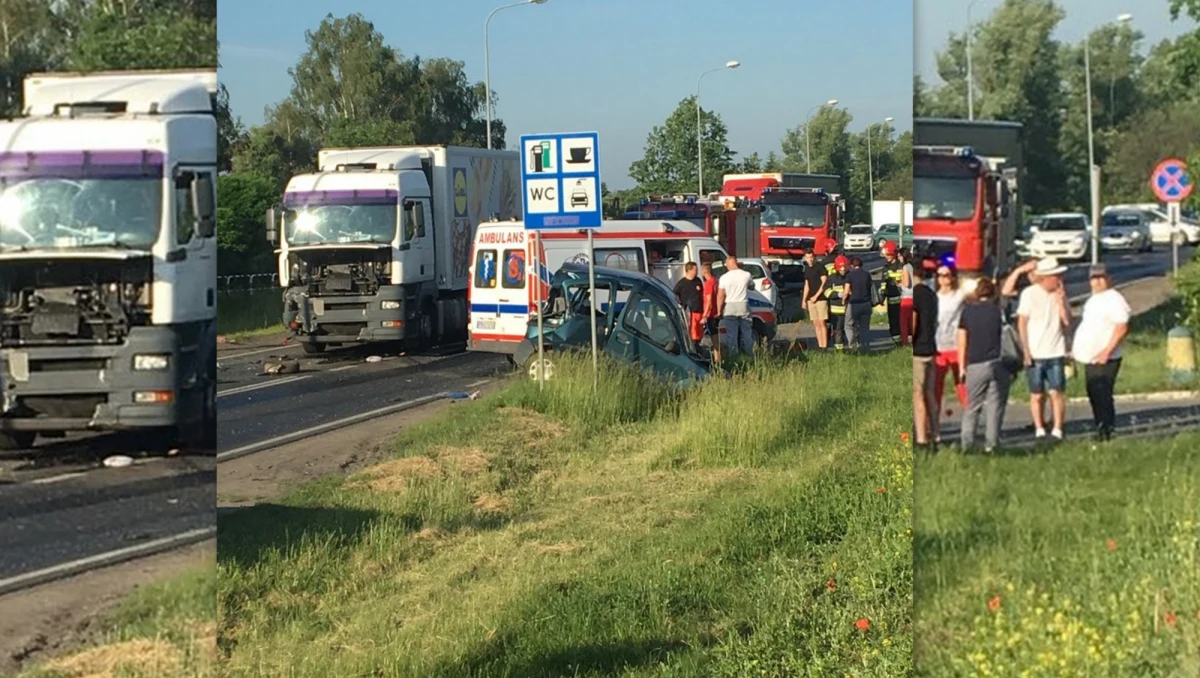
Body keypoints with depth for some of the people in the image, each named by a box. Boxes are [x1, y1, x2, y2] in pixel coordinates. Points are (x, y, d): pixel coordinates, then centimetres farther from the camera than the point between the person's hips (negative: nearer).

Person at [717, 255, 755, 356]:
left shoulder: (724, 277, -7)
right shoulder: (746, 275, -3)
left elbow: (720, 296, -8)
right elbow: (751, 286, 18)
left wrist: (719, 311, -1)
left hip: (730, 309, -1)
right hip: (744, 307, 1)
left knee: (732, 336, 2)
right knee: (747, 334, 10)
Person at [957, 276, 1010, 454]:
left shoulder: (968, 310, 5)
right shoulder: (999, 310, 5)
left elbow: (962, 341, 4)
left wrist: (962, 366, 8)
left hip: (975, 365, 0)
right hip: (997, 364, 0)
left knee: (972, 407, 8)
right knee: (994, 406, 4)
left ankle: (966, 443, -2)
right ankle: (991, 443, 0)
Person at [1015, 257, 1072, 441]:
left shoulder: (1059, 294, 7)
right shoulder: (1029, 294, -5)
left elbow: (1067, 321, 2)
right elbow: (1022, 324, -4)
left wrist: (1061, 301, -11)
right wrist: (1026, 351, -7)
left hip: (1056, 353, 2)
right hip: (1035, 355, -2)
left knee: (1056, 392, -3)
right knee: (1037, 395, 4)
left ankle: (1057, 430, 1)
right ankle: (1039, 430, 12)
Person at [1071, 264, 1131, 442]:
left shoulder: (1114, 299, -12)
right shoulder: (1093, 300, 18)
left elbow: (1122, 328, -19)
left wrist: (1107, 351, -23)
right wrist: (1076, 345, 19)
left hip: (1104, 360, -10)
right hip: (1090, 359, 10)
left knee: (1102, 396, -11)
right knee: (1094, 396, 12)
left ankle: (1106, 432, -8)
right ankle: (1100, 430, 18)